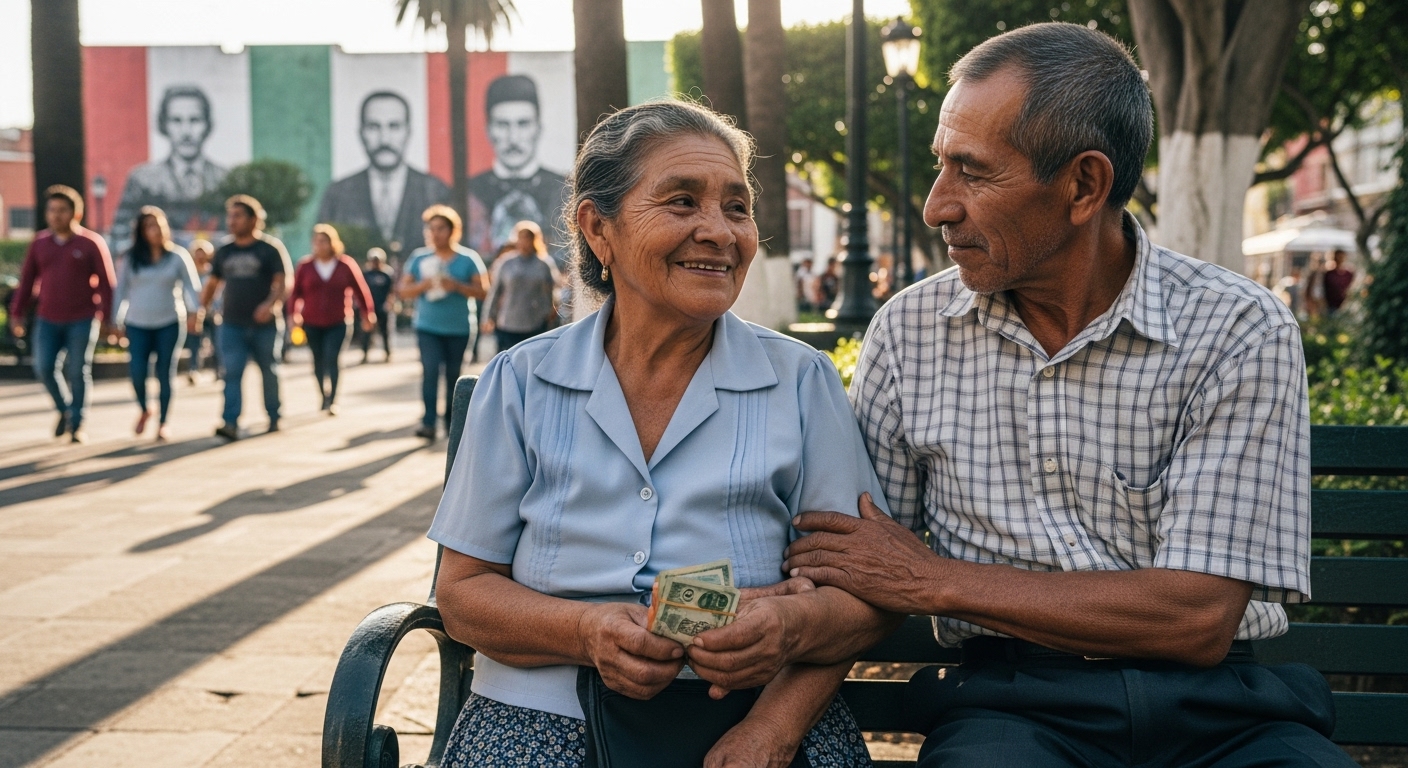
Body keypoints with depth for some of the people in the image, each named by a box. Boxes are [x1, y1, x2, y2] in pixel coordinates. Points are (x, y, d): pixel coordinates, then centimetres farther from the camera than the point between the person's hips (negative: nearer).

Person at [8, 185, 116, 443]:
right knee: (44, 368, -5)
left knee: (78, 371, -1)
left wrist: (107, 318, -8)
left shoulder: (91, 243, -4)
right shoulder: (39, 244, 6)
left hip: (82, 320, -3)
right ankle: (64, 409, 20)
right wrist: (17, 314, 6)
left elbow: (105, 283, -4)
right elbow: (27, 281, 10)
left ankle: (77, 424, 10)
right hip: (48, 321, 3)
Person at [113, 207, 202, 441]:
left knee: (165, 373, 1)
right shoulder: (131, 258, 5)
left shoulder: (178, 256, 2)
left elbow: (190, 286, 1)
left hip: (169, 324, -1)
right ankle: (143, 410, 18)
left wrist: (193, 312, -14)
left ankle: (162, 424, 13)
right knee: (137, 371, -11)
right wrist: (117, 321, 7)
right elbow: (121, 290, 9)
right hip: (137, 324, 1)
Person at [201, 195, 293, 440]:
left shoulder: (270, 248, -2)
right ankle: (231, 423, -20)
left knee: (269, 372, 8)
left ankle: (274, 418, 24)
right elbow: (213, 284, 21)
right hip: (232, 325, 3)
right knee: (232, 373, -11)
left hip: (265, 325, -3)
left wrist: (270, 304, -27)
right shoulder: (224, 251, 13)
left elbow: (283, 282, -10)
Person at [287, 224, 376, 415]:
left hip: (338, 323, -2)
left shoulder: (346, 265, -5)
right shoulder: (305, 265, -3)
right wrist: (294, 315, 0)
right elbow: (295, 292, 3)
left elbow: (361, 291, 3)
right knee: (319, 362, 10)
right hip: (312, 324, 2)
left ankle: (332, 401, -14)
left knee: (331, 359, -14)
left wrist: (368, 315, 7)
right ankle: (324, 397, 25)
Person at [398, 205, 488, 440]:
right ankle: (428, 423, -16)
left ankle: (452, 421, 22)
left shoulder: (468, 258, 1)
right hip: (428, 326, 1)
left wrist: (457, 286, -19)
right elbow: (403, 290, 6)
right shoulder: (419, 258, 7)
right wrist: (424, 285, -13)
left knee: (454, 375, 6)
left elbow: (482, 290, -4)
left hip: (460, 328, 0)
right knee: (430, 370, -14)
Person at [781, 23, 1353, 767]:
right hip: (1012, 700, 0)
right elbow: (853, 579, 8)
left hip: (1220, 706, 0)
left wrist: (934, 582, -9)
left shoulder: (1240, 335, -4)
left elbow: (1197, 620, -10)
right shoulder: (909, 331, 5)